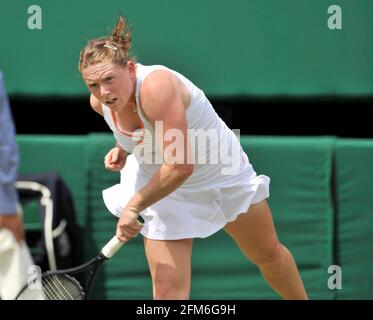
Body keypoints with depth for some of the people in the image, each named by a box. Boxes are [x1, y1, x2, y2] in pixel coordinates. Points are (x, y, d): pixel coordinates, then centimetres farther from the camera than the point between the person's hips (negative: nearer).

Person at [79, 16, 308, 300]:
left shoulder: (157, 87, -39)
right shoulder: (100, 103, -16)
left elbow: (180, 167, -40)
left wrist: (133, 206, -31)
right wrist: (122, 149, -10)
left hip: (226, 176, -4)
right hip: (164, 190, 4)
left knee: (269, 254, 20)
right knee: (168, 291, -10)